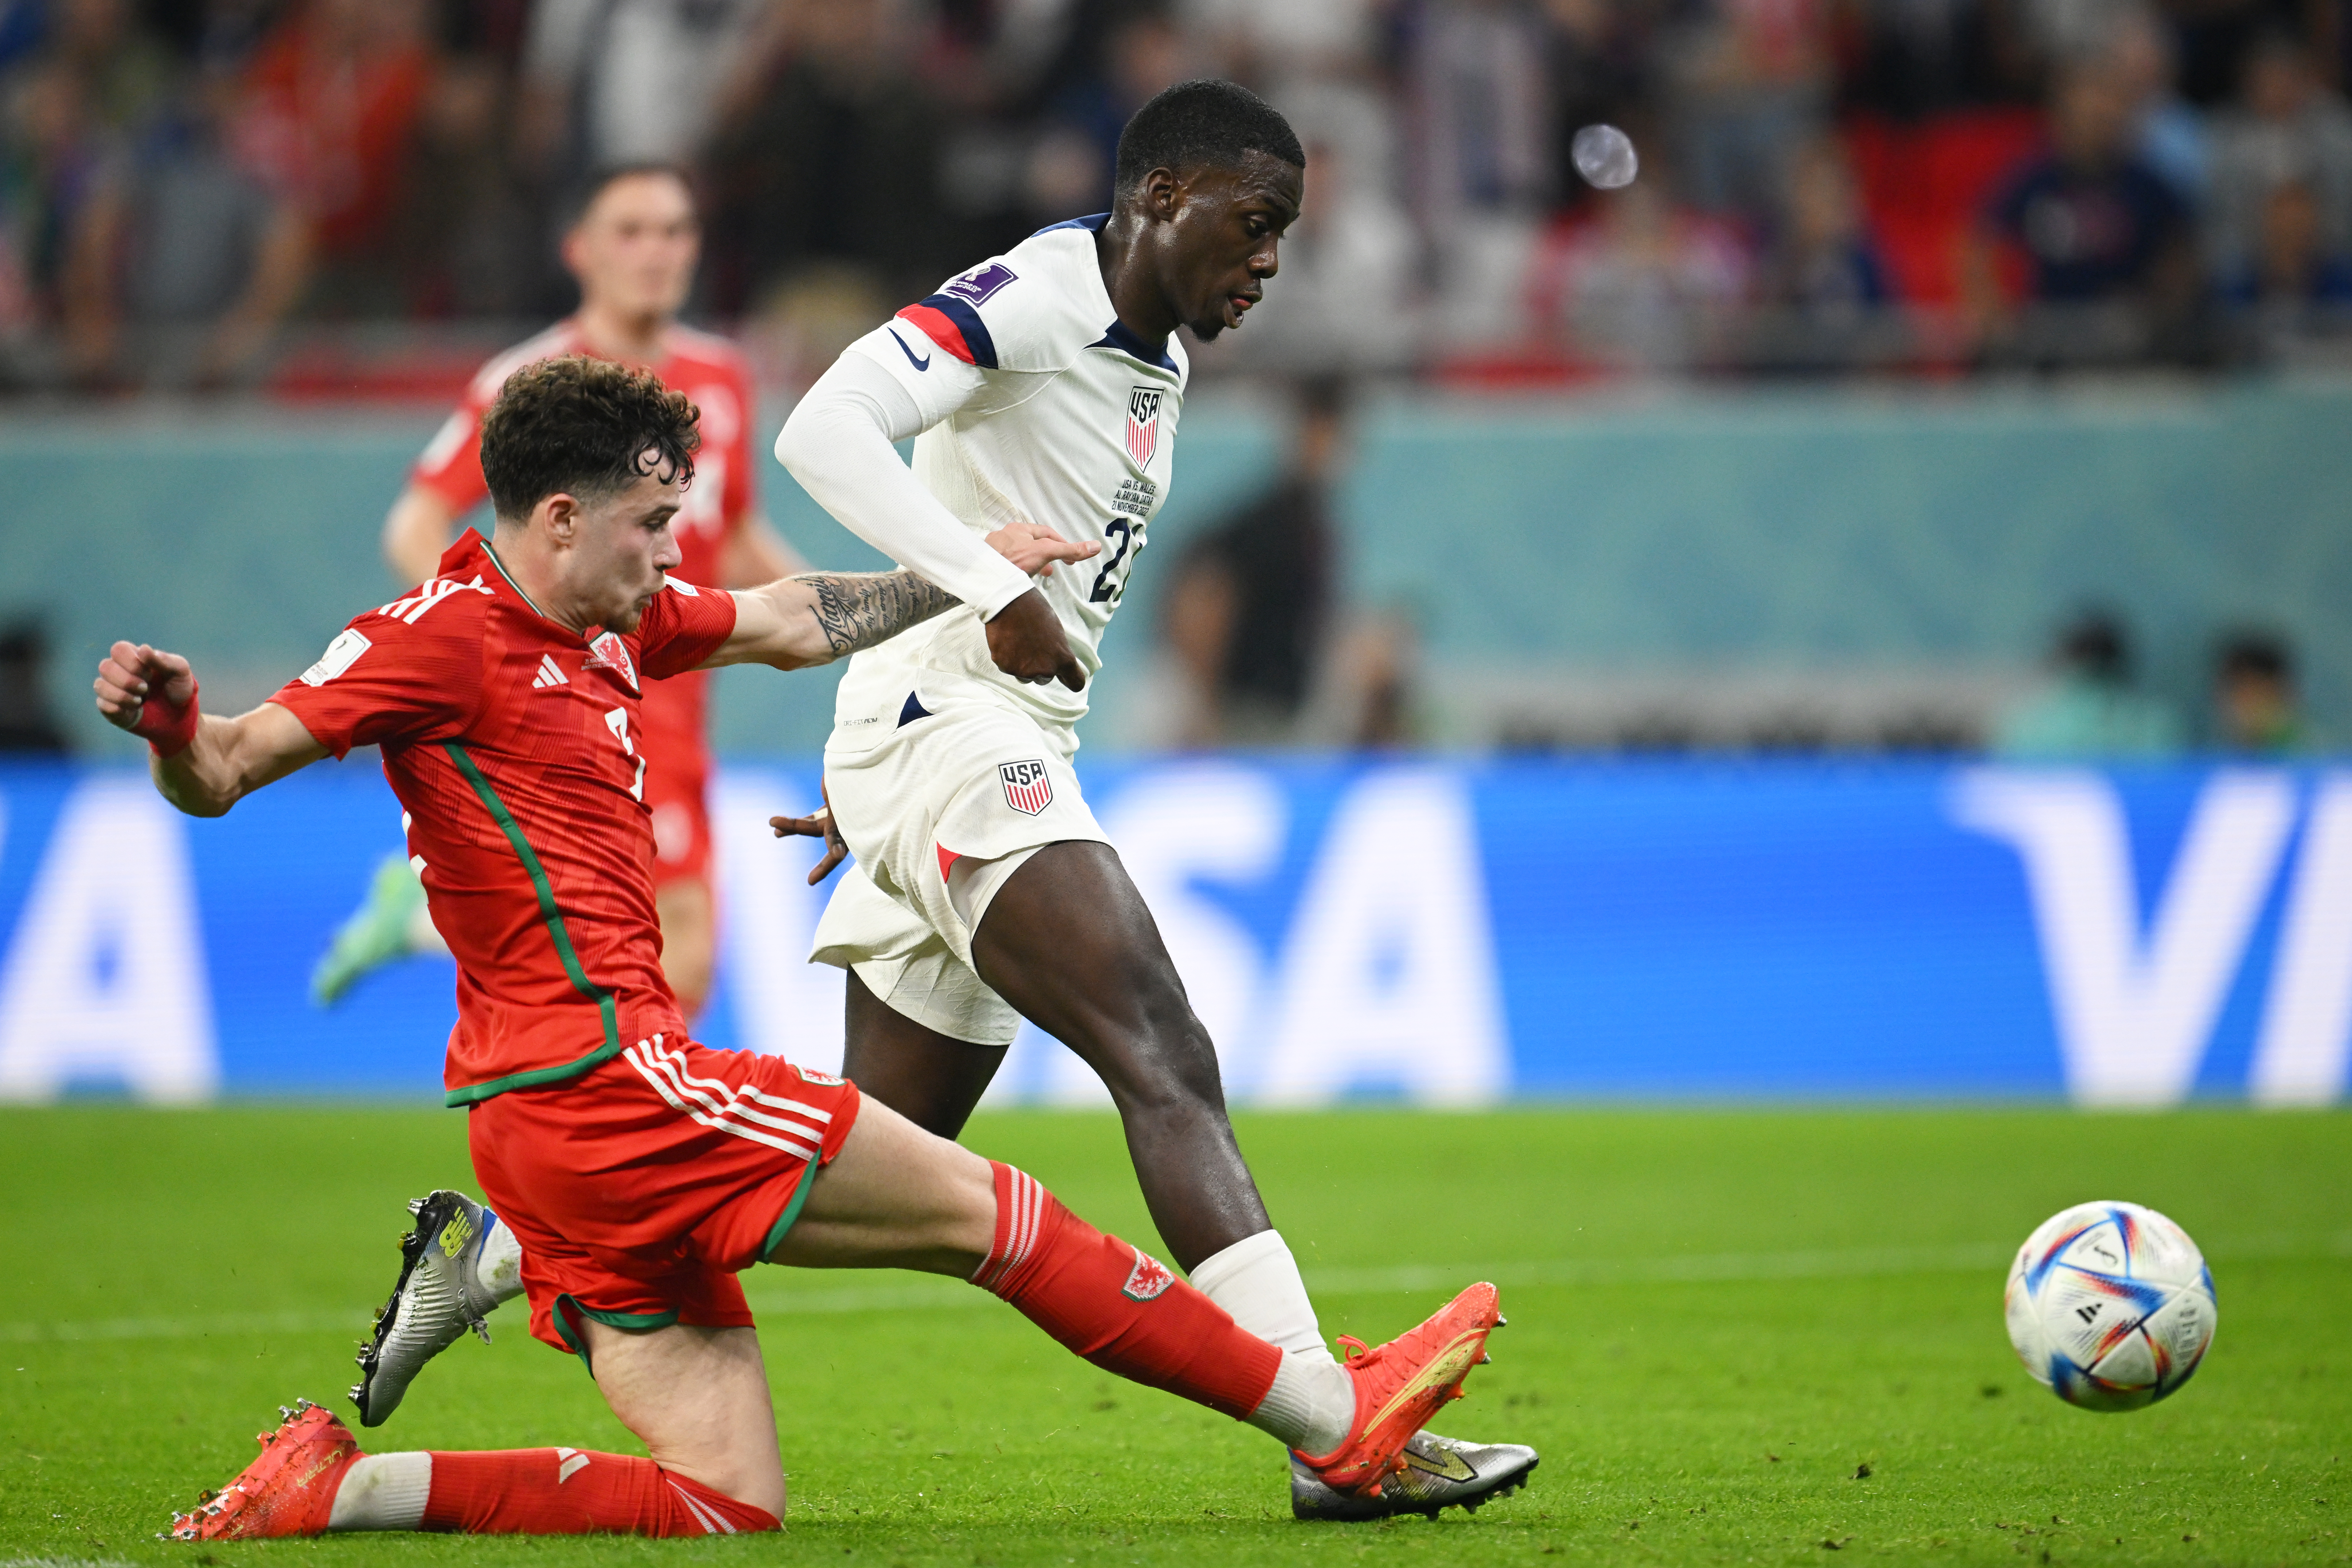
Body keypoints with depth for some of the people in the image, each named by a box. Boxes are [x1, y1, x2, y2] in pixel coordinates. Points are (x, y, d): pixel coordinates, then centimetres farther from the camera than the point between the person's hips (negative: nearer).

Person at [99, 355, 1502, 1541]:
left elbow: (794, 623, 33)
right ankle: (1330, 1415, 9)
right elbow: (226, 772, -14)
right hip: (602, 1073, -10)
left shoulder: (607, 622, 17)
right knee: (980, 1206, 0)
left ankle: (337, 1484, -3)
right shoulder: (450, 635, -10)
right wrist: (174, 730, -36)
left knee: (727, 1505, 3)